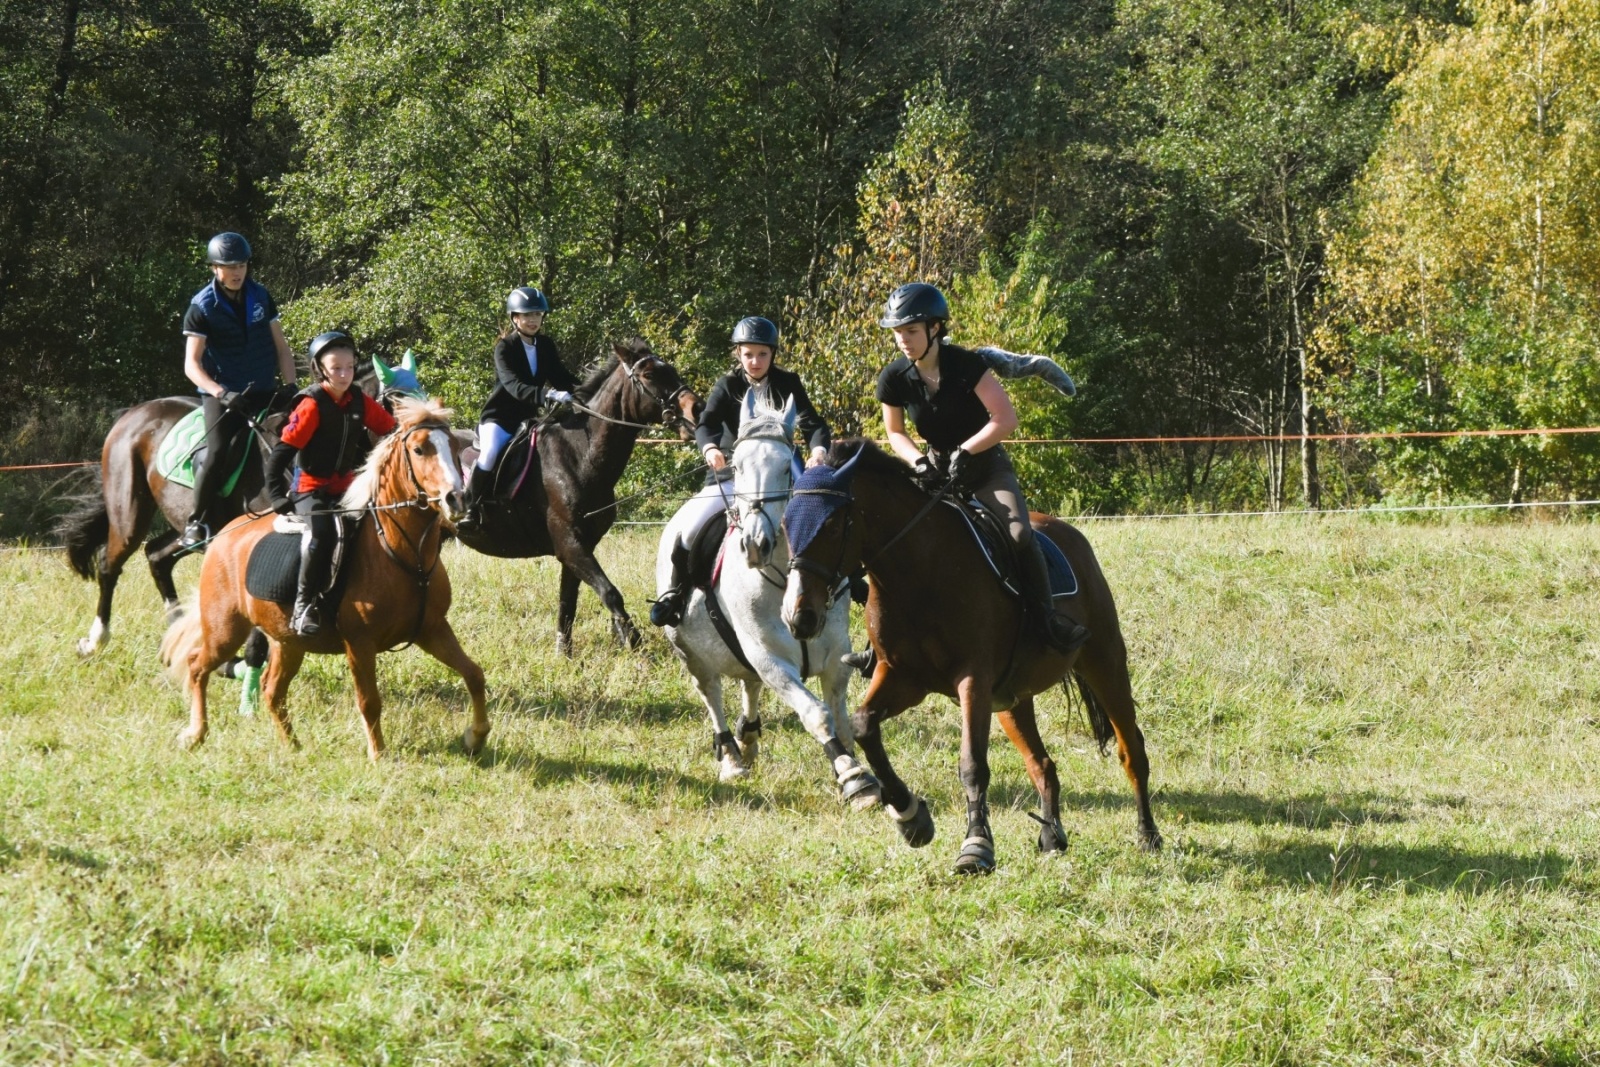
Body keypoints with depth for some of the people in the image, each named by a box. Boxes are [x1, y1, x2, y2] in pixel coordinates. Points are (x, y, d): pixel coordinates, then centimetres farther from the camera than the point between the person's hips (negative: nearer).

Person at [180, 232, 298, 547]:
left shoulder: (261, 297, 6)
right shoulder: (202, 308, -6)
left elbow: (281, 347, 12)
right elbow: (192, 364, -10)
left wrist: (290, 387, -1)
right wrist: (220, 392, -25)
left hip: (264, 392, 4)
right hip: (222, 394, -4)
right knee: (216, 453, -23)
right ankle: (196, 524, -14)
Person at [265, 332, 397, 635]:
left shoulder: (360, 402, 3)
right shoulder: (312, 406, -13)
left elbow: (391, 429, 10)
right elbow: (282, 453, -16)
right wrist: (278, 495, -22)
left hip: (347, 485, 6)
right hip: (313, 488, -6)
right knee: (321, 532, -31)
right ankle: (304, 604, -22)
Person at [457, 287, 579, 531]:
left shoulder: (546, 346, 7)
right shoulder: (505, 348, -12)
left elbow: (561, 377, 7)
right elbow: (513, 385, -28)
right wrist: (547, 394, -44)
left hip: (530, 417, 6)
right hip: (500, 416, -6)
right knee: (490, 452, -32)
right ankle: (471, 509, -20)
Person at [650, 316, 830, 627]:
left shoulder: (787, 385, 2)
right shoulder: (728, 386, 1)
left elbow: (812, 424, -8)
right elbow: (706, 423, -14)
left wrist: (818, 449, -31)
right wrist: (709, 448, -38)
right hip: (729, 479, -1)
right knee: (682, 529, -19)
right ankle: (672, 592, -6)